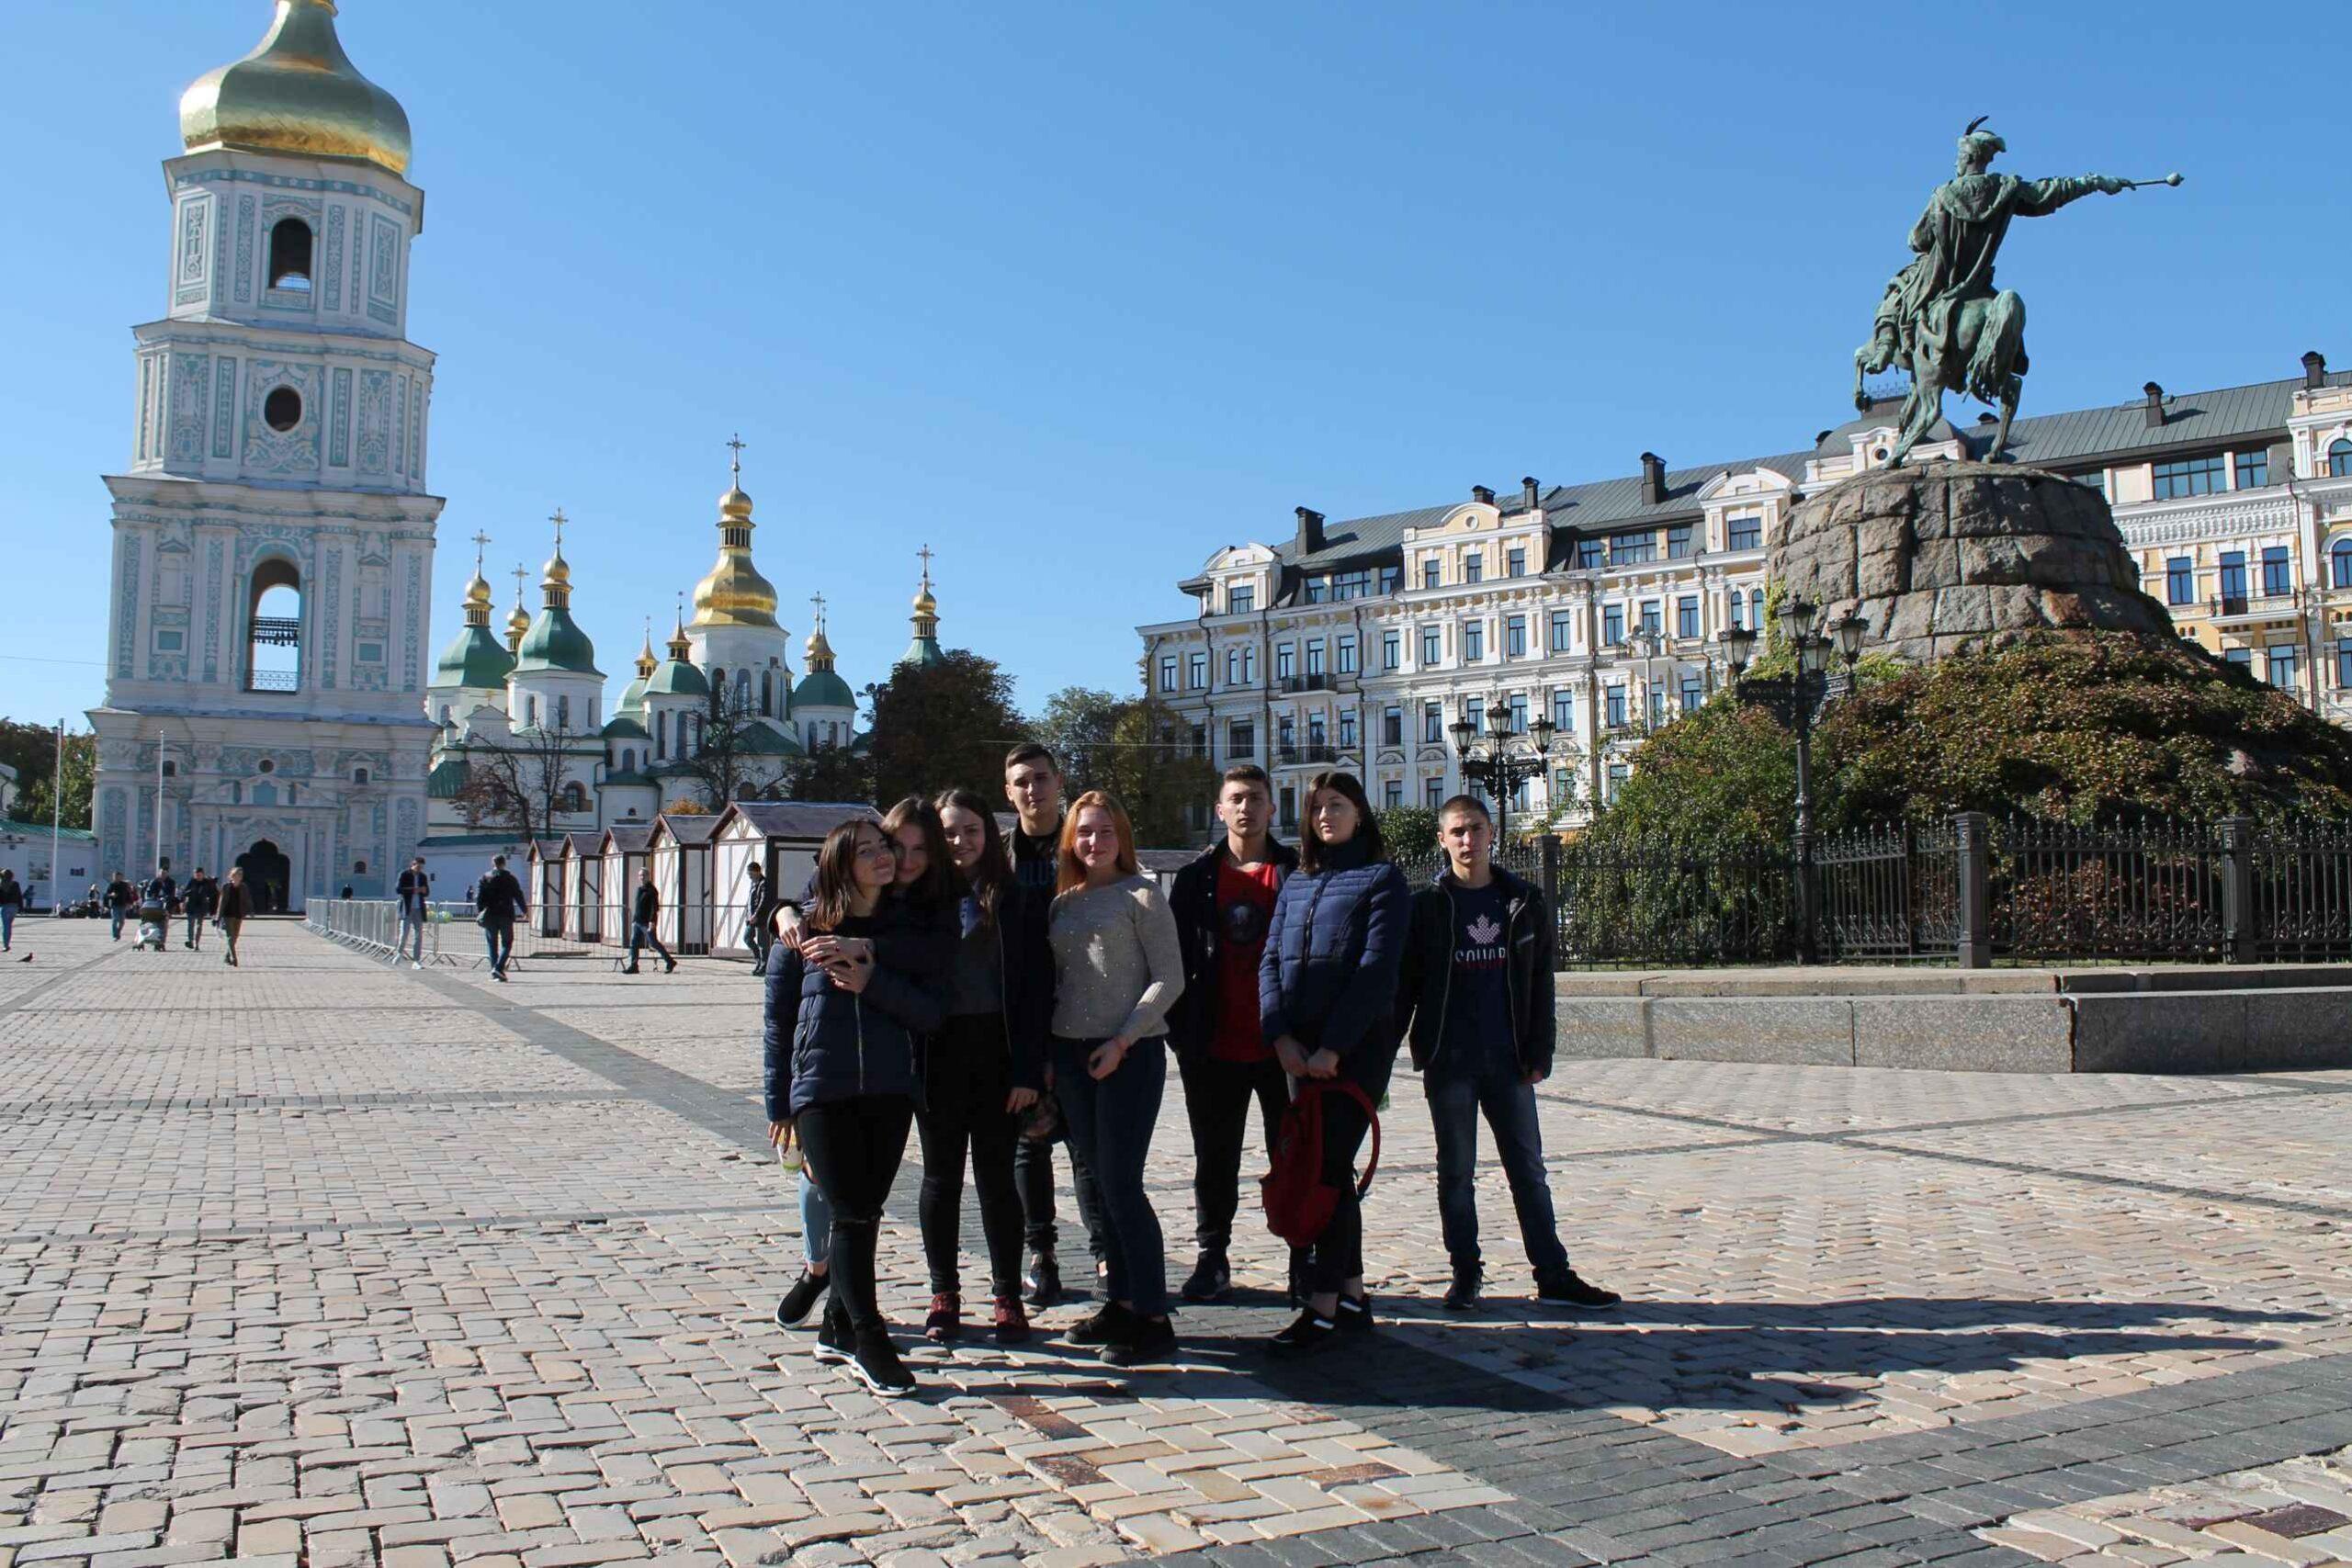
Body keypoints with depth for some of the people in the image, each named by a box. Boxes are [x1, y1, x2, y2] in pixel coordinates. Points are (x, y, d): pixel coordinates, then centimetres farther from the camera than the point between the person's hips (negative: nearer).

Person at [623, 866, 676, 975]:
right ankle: (633, 966, 1)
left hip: (647, 923, -8)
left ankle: (670, 962, 8)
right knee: (633, 943, 0)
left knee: (654, 943, -3)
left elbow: (655, 908, -16)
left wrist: (652, 922, -23)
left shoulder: (652, 890, -10)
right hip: (637, 922, 8)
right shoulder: (639, 889, 15)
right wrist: (634, 920, 21)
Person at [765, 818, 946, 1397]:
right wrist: (778, 1103, 3)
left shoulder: (907, 928, 6)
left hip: (890, 1093, 3)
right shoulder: (807, 929, 1)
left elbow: (932, 1013, -2)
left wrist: (871, 979, -16)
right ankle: (869, 1343, 2)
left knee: (864, 1213, 8)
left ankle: (837, 1328, 23)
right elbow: (779, 1017, 4)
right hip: (821, 1092, -2)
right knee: (851, 1214, -6)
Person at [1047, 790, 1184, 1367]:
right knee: (1098, 1182, 9)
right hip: (1071, 1054, 6)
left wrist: (1122, 1041, -15)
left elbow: (1169, 978, -8)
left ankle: (1153, 1318, -1)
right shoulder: (1064, 903, 13)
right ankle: (1120, 1303, 19)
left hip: (1130, 1053, -6)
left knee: (1121, 1183, -9)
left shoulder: (1140, 894, -4)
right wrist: (1049, 1052, 7)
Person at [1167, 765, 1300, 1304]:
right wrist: (1181, 1033, 1)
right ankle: (1213, 1259, 22)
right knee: (1215, 1160, 10)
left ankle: (1305, 1261, 18)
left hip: (1282, 1044, -2)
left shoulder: (1296, 872, 1)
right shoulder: (1197, 878, 6)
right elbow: (1177, 959, 7)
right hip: (1216, 1047, 2)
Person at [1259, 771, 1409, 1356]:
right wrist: (1281, 1035, -6)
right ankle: (1353, 1296, 19)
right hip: (1300, 1050, 6)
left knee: (1327, 1166, -9)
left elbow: (1376, 969, -11)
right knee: (1328, 1167, 9)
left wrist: (1333, 1046, -16)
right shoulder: (1295, 884, 16)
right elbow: (1271, 960, 9)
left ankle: (1321, 1309, -5)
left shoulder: (1382, 879, -2)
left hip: (1358, 1045, -6)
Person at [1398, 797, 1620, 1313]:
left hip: (1508, 1060, 2)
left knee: (1529, 1168, 6)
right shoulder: (1428, 906, 0)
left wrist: (1539, 1053, 1)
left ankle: (1553, 1273, 13)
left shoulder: (1524, 902, 6)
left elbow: (1540, 984, 7)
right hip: (1448, 1061, -1)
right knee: (1456, 1172, 6)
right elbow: (1404, 985, 2)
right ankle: (1465, 1275, 15)